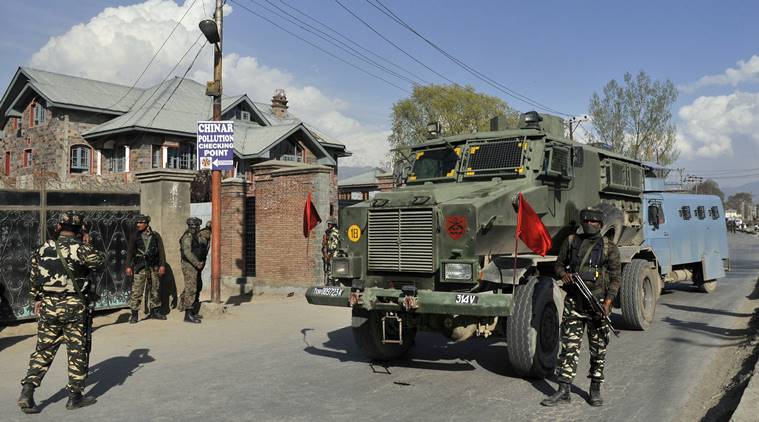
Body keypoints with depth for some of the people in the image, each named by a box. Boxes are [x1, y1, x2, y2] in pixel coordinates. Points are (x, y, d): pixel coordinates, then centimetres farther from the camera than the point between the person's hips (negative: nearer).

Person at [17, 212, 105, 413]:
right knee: (77, 351, 6)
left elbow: (34, 277, 13)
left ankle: (27, 392, 6)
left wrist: (38, 299, 24)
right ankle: (75, 396, 12)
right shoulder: (79, 248, -12)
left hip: (48, 306, 5)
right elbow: (100, 260, -9)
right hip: (73, 306, -5)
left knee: (43, 350, 14)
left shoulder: (43, 248, 6)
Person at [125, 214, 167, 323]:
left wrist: (162, 265, -4)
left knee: (155, 290, 9)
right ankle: (134, 314, -3)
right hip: (140, 266, -1)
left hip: (154, 267, 2)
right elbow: (130, 252, 3)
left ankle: (155, 311, 22)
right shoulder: (135, 237, 4)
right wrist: (128, 266, -6)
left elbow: (161, 251, 3)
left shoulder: (155, 236, 4)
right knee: (136, 291, -8)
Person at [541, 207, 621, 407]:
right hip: (574, 302, 2)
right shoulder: (571, 242, 7)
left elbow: (615, 277, -1)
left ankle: (595, 390, 22)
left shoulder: (609, 247, 0)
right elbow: (559, 264, 16)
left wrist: (608, 301, -12)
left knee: (598, 349, 7)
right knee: (569, 347, 0)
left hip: (597, 303, -1)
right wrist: (563, 274, -7)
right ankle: (563, 391, 4)